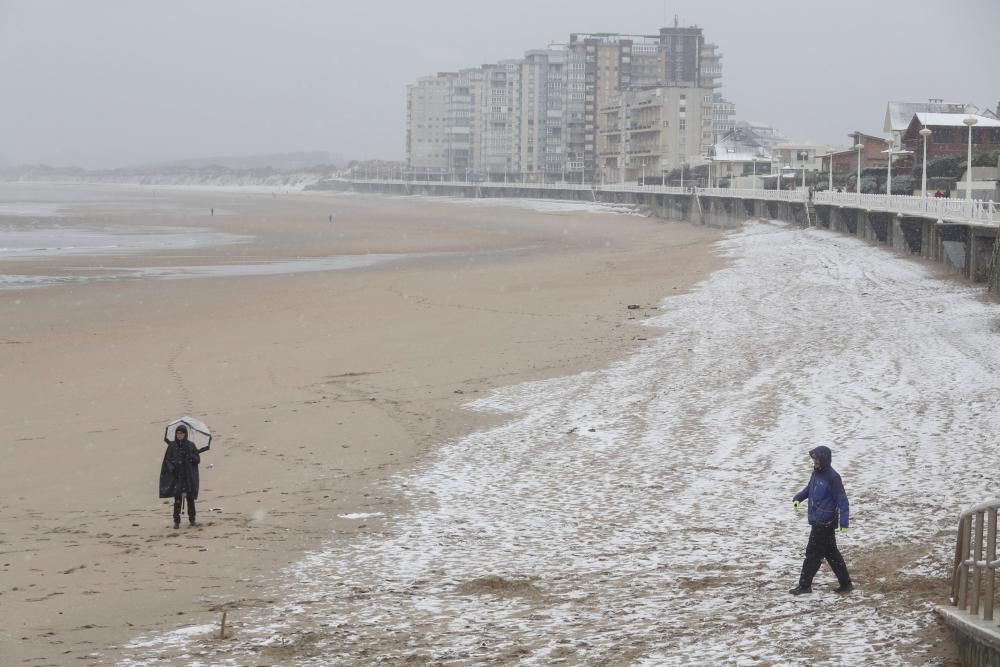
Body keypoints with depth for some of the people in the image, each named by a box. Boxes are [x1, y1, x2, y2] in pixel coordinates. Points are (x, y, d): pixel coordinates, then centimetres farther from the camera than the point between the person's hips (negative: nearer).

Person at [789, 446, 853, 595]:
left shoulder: (832, 477, -19)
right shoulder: (816, 473, 7)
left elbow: (842, 500, -18)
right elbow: (809, 488, 25)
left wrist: (844, 523, -22)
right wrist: (798, 497, 8)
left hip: (824, 523, -9)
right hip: (817, 521, 9)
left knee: (813, 554, 0)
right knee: (831, 553, 14)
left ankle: (804, 585, 10)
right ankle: (845, 584, 21)